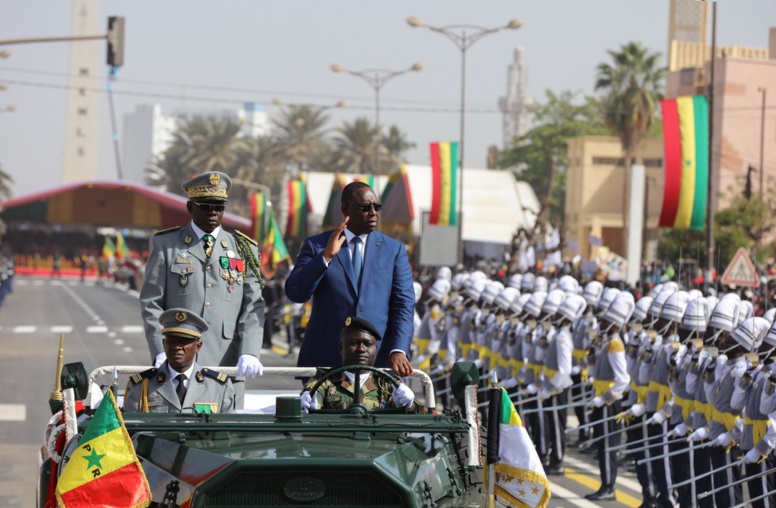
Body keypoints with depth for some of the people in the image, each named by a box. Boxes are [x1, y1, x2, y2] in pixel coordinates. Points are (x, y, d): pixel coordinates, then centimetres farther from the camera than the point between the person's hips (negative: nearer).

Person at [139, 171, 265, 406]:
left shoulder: (243, 249, 13)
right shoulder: (166, 245, 10)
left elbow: (254, 306, 6)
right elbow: (151, 304, 6)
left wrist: (250, 353, -9)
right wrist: (161, 352, -7)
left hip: (227, 366, 1)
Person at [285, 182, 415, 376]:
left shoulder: (394, 250, 9)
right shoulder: (316, 245, 7)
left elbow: (404, 305, 2)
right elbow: (295, 294, -4)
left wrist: (398, 351, -12)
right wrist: (326, 256, -16)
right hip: (325, 358, 0)